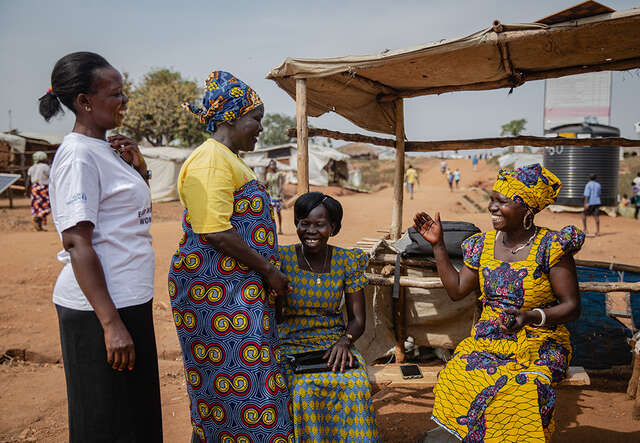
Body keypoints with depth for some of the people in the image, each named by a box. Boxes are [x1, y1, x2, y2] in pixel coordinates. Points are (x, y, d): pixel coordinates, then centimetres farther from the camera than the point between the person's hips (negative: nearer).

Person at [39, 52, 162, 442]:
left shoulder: (107, 149, 11)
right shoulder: (78, 154, -15)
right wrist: (110, 323, -24)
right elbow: (77, 243, -21)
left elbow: (132, 213, 24)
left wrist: (139, 169, 6)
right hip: (100, 308, -9)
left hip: (130, 300, 9)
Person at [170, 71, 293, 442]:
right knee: (233, 380, -2)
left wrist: (266, 270, 19)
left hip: (240, 291, 10)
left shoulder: (229, 160, 19)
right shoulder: (211, 161, -14)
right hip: (216, 291, -10)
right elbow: (216, 233, -23)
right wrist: (269, 271, -14)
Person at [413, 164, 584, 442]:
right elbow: (457, 289, 12)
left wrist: (532, 317, -24)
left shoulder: (551, 247, -8)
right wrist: (437, 245, 8)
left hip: (538, 346, -3)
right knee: (452, 382, -23)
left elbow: (572, 308, -6)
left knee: (518, 391, -32)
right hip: (487, 342, 4)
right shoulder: (484, 244, 7)